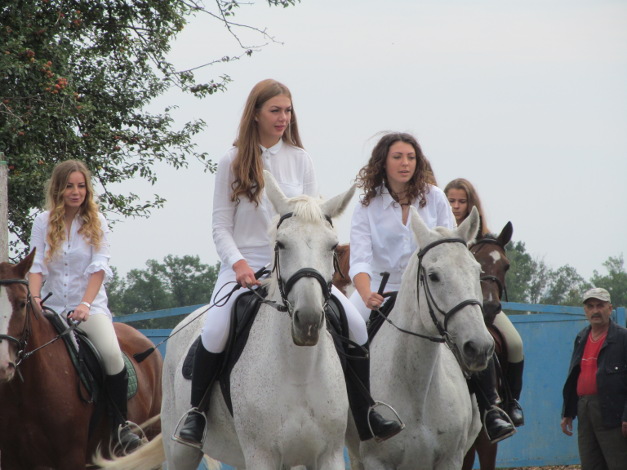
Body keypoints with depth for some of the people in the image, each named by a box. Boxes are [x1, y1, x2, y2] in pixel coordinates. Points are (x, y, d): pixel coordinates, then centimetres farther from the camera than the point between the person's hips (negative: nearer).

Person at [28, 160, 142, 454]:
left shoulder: (96, 222, 4)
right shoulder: (44, 222, 6)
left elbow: (99, 267, -6)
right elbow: (37, 266, -1)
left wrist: (85, 304, -20)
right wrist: (34, 298, -20)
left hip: (91, 306, -2)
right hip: (52, 308, 2)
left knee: (112, 354, -28)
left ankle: (121, 424, -14)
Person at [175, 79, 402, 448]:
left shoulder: (300, 159, 8)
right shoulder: (233, 162, 1)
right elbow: (221, 226, -1)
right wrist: (238, 263, -18)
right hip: (246, 265, -3)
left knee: (355, 324, -13)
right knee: (215, 330, -30)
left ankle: (364, 415, 1)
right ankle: (196, 412, -9)